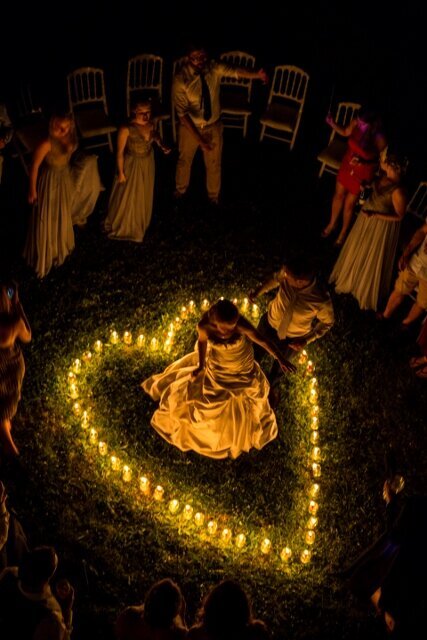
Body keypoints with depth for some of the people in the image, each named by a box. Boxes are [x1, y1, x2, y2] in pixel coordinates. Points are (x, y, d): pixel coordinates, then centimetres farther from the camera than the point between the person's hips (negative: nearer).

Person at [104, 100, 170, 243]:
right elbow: (120, 152, -21)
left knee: (144, 195, 25)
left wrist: (162, 145, -7)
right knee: (128, 196, 13)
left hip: (148, 163, 6)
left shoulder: (150, 124, -13)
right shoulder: (126, 129, -30)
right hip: (132, 165, -6)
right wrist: (121, 172, -16)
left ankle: (139, 223, 52)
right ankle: (122, 226, 38)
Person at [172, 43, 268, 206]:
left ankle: (213, 195, 47)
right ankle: (181, 189, 53)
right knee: (185, 160, 23)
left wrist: (257, 75, -57)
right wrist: (199, 138, -35)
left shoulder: (214, 68, -18)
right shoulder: (180, 79, -26)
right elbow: (182, 113, -28)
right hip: (190, 127, -2)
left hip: (213, 126, 2)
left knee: (214, 163, 19)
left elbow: (235, 71, -35)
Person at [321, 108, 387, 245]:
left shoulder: (379, 139, -34)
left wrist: (363, 162, -32)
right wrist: (332, 123, -16)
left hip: (363, 173, -4)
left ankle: (344, 231, 42)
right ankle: (332, 223, 51)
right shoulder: (356, 123, -24)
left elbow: (382, 161, -15)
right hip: (347, 165, 4)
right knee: (338, 195, 23)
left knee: (349, 203, 13)